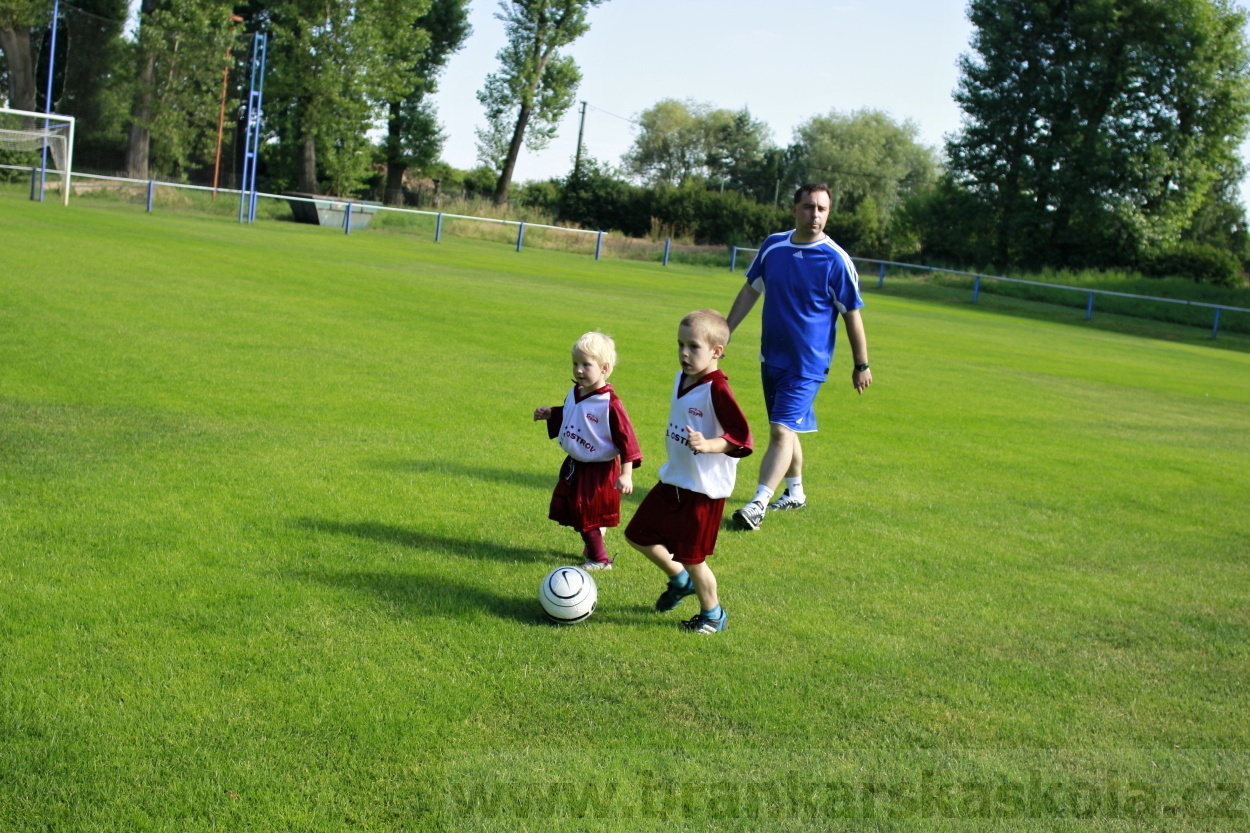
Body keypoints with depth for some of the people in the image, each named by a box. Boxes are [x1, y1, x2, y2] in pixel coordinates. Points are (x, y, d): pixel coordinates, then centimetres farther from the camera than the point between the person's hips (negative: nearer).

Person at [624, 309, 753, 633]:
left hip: (704, 488, -9)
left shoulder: (717, 390, -23)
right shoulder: (681, 379, 4)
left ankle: (712, 615, 26)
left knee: (692, 559, 2)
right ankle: (679, 580, 39)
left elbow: (740, 437, -25)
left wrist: (707, 445, -36)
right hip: (672, 480, 9)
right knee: (638, 536, 16)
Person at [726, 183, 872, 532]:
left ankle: (757, 505, -17)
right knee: (785, 428, 18)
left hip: (808, 363, -6)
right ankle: (794, 493, 35)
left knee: (782, 431, -15)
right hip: (771, 357, 6)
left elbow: (852, 314, -7)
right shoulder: (772, 246, 0)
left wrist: (861, 365, -3)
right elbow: (750, 291, 13)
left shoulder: (836, 261, -13)